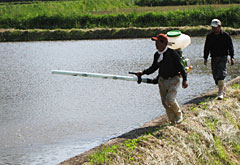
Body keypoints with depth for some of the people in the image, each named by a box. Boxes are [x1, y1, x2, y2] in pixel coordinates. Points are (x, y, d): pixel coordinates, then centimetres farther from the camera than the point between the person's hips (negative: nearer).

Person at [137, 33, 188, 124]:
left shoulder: (172, 53, -14)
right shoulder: (157, 55, 4)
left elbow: (181, 66, -12)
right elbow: (154, 67, 18)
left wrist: (184, 80, -16)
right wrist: (143, 72, 5)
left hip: (173, 80, -6)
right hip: (162, 80, 6)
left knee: (170, 99, -20)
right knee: (165, 102, 5)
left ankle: (179, 115, 8)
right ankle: (173, 121, 18)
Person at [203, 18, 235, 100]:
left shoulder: (225, 35, -3)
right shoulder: (209, 36, 3)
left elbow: (230, 47, 3)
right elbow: (206, 48, 11)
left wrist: (232, 57, 0)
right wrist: (205, 58, 8)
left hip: (223, 58, -4)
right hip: (214, 58, 4)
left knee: (221, 75, -15)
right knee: (215, 75, 5)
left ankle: (220, 93, -15)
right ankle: (222, 88, 29)